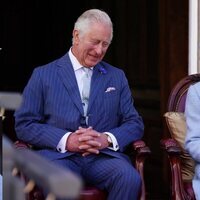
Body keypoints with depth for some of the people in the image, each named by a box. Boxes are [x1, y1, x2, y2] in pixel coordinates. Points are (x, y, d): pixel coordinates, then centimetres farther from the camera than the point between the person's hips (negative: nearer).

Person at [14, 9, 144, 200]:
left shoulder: (117, 77, 17)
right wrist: (66, 140, -12)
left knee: (130, 178, -29)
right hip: (59, 156, -3)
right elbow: (24, 124, 3)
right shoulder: (43, 75, 9)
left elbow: (135, 123, 14)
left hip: (104, 156, 4)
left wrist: (108, 139, -8)